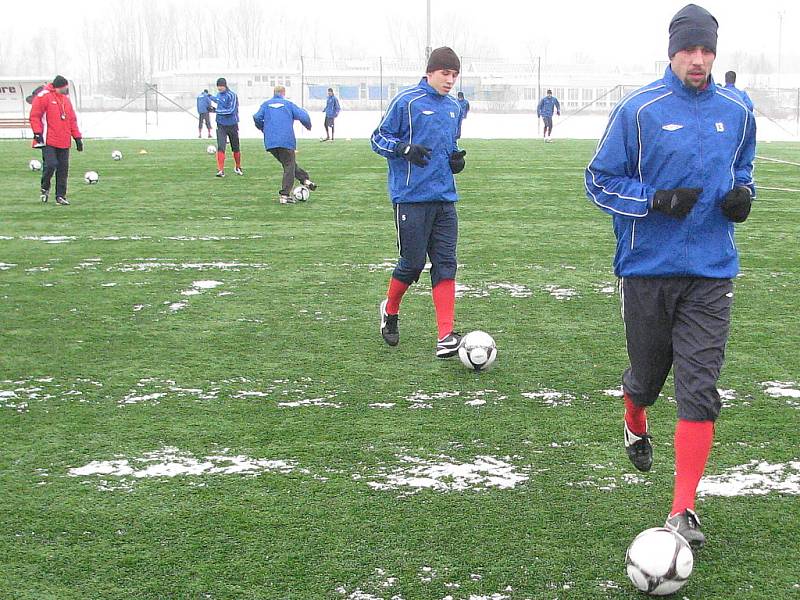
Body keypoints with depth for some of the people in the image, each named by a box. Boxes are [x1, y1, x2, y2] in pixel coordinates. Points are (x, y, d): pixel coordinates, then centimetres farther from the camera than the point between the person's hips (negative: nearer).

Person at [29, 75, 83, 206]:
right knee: (50, 165, -15)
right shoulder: (44, 96, -5)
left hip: (64, 142, 6)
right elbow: (34, 116, -7)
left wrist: (77, 137, 14)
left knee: (63, 169, 3)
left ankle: (60, 196, 10)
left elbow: (72, 119, 20)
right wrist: (38, 133, -15)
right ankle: (45, 188, 10)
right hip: (48, 141, -6)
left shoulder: (65, 98, 16)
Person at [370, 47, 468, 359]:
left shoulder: (453, 107, 14)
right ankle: (390, 310, 27)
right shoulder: (406, 101, -6)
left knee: (445, 264, 0)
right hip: (411, 198, -6)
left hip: (444, 198, 6)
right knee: (413, 262, -2)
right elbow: (379, 139, -3)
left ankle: (445, 336, -1)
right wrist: (405, 149, -21)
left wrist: (455, 159, 6)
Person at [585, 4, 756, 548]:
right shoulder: (639, 110, -6)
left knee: (700, 389, -7)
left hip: (711, 273, 2)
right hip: (647, 268, -1)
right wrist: (655, 199, -17)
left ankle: (684, 511, -2)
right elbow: (600, 180, -2)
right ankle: (636, 428, 52)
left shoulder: (736, 112, 5)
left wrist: (743, 191, 0)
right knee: (647, 373, 15)